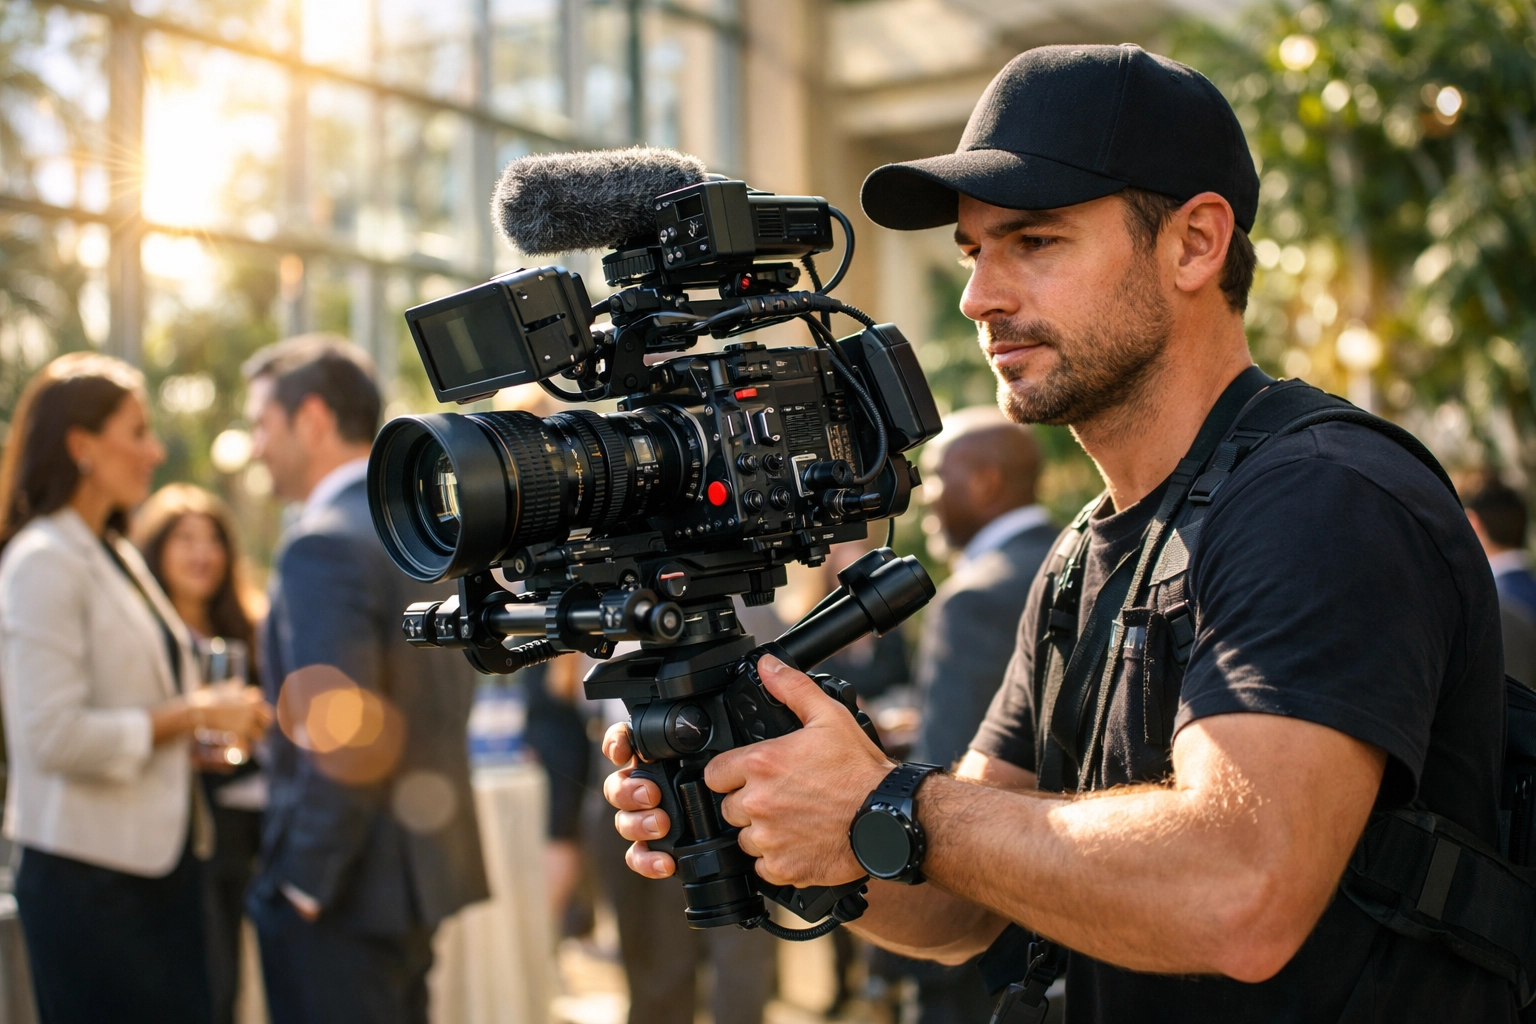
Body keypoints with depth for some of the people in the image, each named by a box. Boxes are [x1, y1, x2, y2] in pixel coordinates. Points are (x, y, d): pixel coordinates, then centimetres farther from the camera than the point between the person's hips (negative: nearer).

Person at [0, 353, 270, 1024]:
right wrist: (193, 714, -16)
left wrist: (214, 719, 6)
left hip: (158, 862, 9)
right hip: (89, 874, -8)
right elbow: (56, 736, -20)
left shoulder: (116, 555, 15)